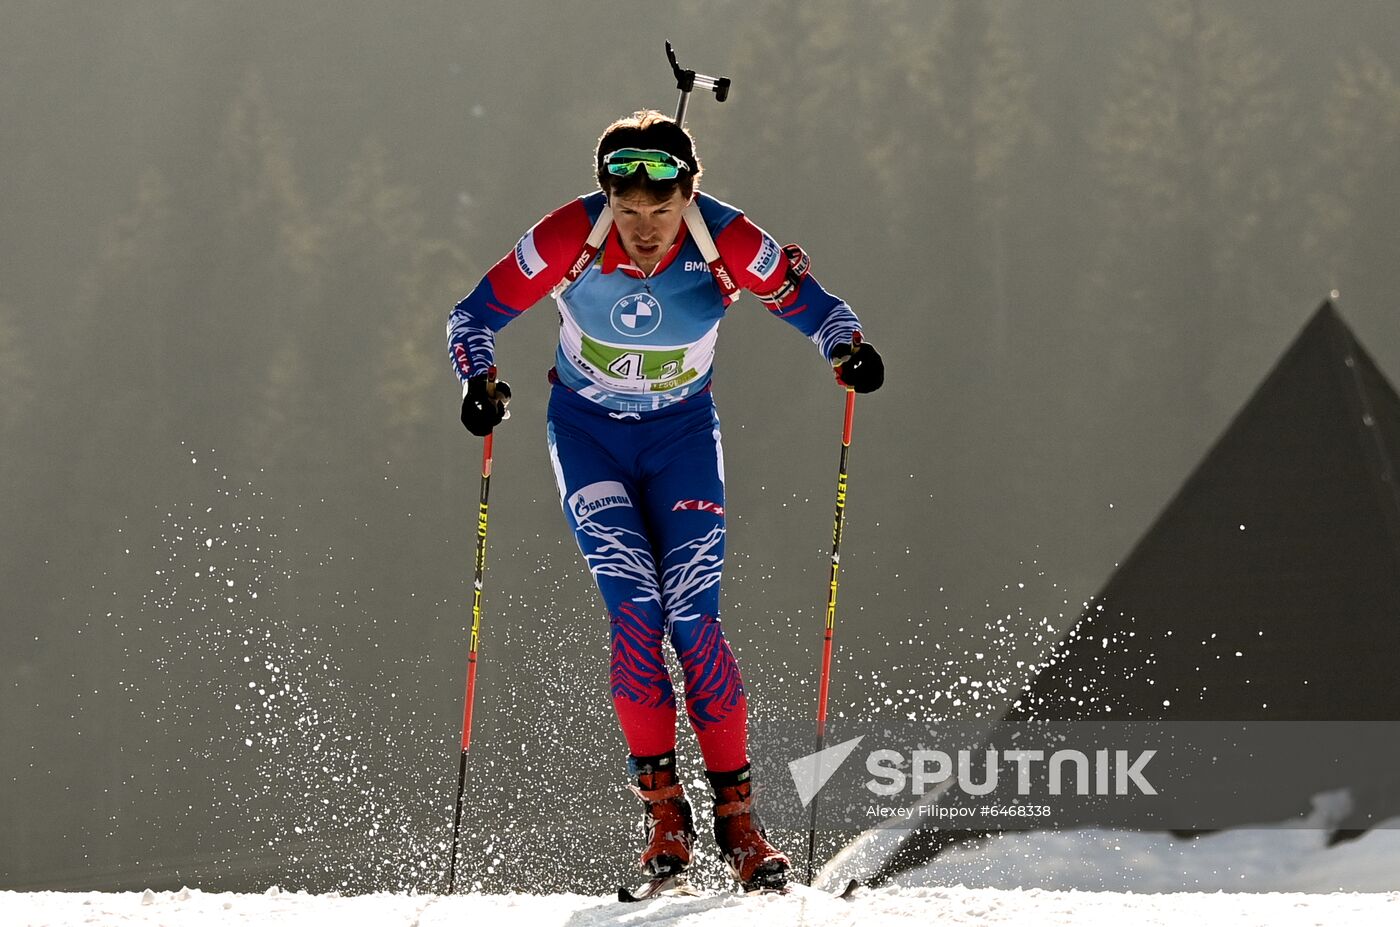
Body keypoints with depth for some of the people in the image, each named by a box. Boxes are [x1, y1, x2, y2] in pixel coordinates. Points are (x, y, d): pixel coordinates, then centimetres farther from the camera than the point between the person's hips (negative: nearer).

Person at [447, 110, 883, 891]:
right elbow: (478, 315, -14)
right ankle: (662, 804, -6)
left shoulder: (727, 243, -23)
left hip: (683, 433, 0)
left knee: (693, 619, -10)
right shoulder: (570, 239, -23)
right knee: (634, 608, -16)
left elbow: (808, 303, -11)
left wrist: (849, 349, -32)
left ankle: (737, 812, 0)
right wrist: (481, 380, -33)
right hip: (588, 432, 0)